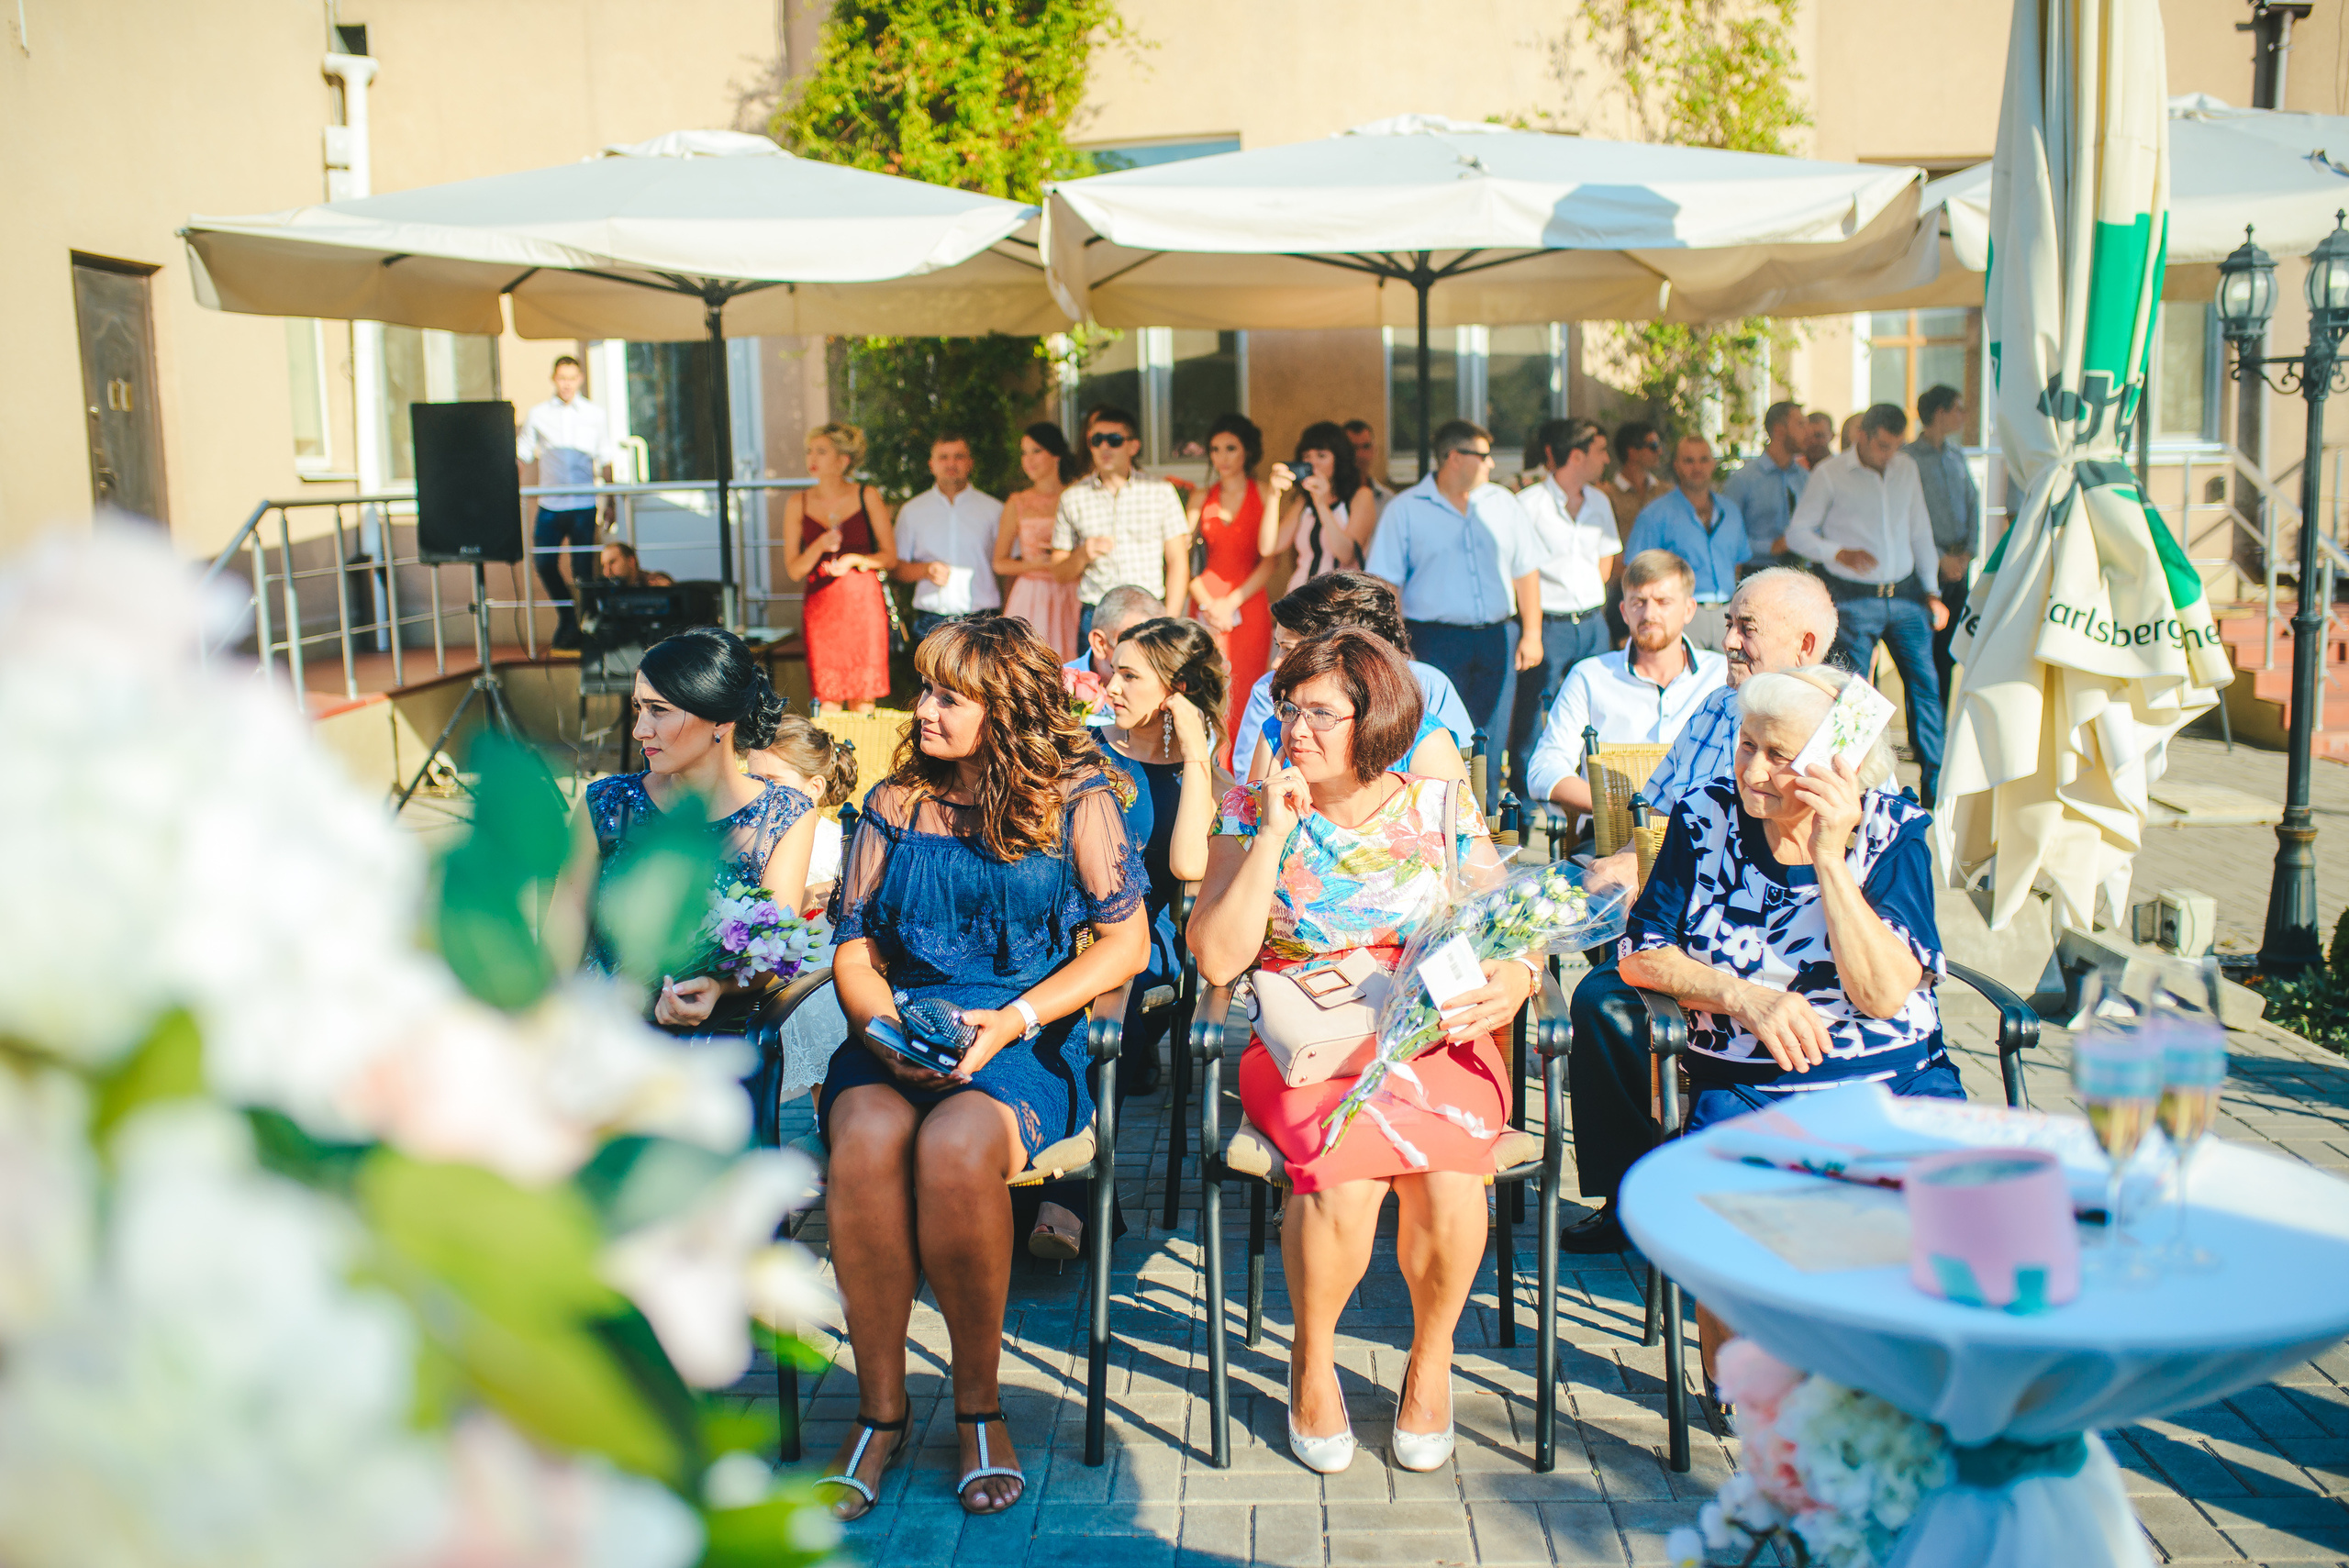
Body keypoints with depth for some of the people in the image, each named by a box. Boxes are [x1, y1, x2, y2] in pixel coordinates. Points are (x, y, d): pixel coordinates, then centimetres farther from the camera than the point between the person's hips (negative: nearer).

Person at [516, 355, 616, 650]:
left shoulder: (595, 415, 8)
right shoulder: (537, 415, 7)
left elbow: (605, 461, 11)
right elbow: (520, 455, 10)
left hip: (584, 505, -1)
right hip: (549, 504, 1)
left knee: (584, 568, -3)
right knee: (544, 562, -3)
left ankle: (581, 627, 9)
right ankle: (566, 615, 19)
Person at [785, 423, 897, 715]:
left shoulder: (867, 497, 5)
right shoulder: (798, 503, 8)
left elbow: (890, 557, 6)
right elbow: (793, 570, 6)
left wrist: (855, 559, -11)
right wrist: (819, 547, -12)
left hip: (864, 603, -1)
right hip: (820, 606, 1)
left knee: (863, 699, -3)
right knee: (827, 701, -4)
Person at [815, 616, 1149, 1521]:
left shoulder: (1077, 798, 4)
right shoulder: (896, 803, 13)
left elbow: (1126, 943, 0)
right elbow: (852, 945, 12)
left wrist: (1012, 1020, -12)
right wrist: (882, 1024, -10)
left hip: (1026, 1043, -3)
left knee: (955, 1146, -35)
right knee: (867, 1139, -32)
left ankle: (979, 1403, -13)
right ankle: (880, 1410, -15)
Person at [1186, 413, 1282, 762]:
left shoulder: (1265, 495, 3)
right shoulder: (1201, 498, 13)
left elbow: (1271, 559, -4)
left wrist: (1231, 603, -9)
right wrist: (1207, 603, -5)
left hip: (1248, 607, -3)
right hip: (1205, 607, 3)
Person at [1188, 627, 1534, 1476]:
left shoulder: (1443, 810, 7)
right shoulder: (1251, 813, 4)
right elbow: (1217, 959, -7)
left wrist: (1510, 983, -13)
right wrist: (1274, 835, -11)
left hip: (1435, 1040, 1)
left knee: (1447, 1174, -30)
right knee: (1346, 1172, -32)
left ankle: (1431, 1356, 2)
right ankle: (1313, 1360, -2)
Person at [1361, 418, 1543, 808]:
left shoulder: (1501, 503, 13)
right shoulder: (1405, 510, 0)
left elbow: (1526, 571, 15)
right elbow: (1385, 583, -3)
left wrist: (1532, 633, 8)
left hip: (1497, 640, 4)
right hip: (1436, 640, -4)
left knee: (1491, 740, 5)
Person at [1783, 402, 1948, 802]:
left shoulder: (1907, 469, 12)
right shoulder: (1830, 474, -2)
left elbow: (1920, 532, 18)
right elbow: (1797, 533, -1)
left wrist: (1932, 592, 13)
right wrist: (1839, 553, -17)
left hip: (1905, 595, 4)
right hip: (1854, 599, -4)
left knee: (1925, 683, 0)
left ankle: (1935, 782, 7)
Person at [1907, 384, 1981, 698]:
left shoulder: (1957, 454, 14)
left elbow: (1973, 503, 14)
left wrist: (1968, 551, 0)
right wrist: (1941, 558, -14)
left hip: (1958, 564, 7)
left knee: (1949, 650, 10)